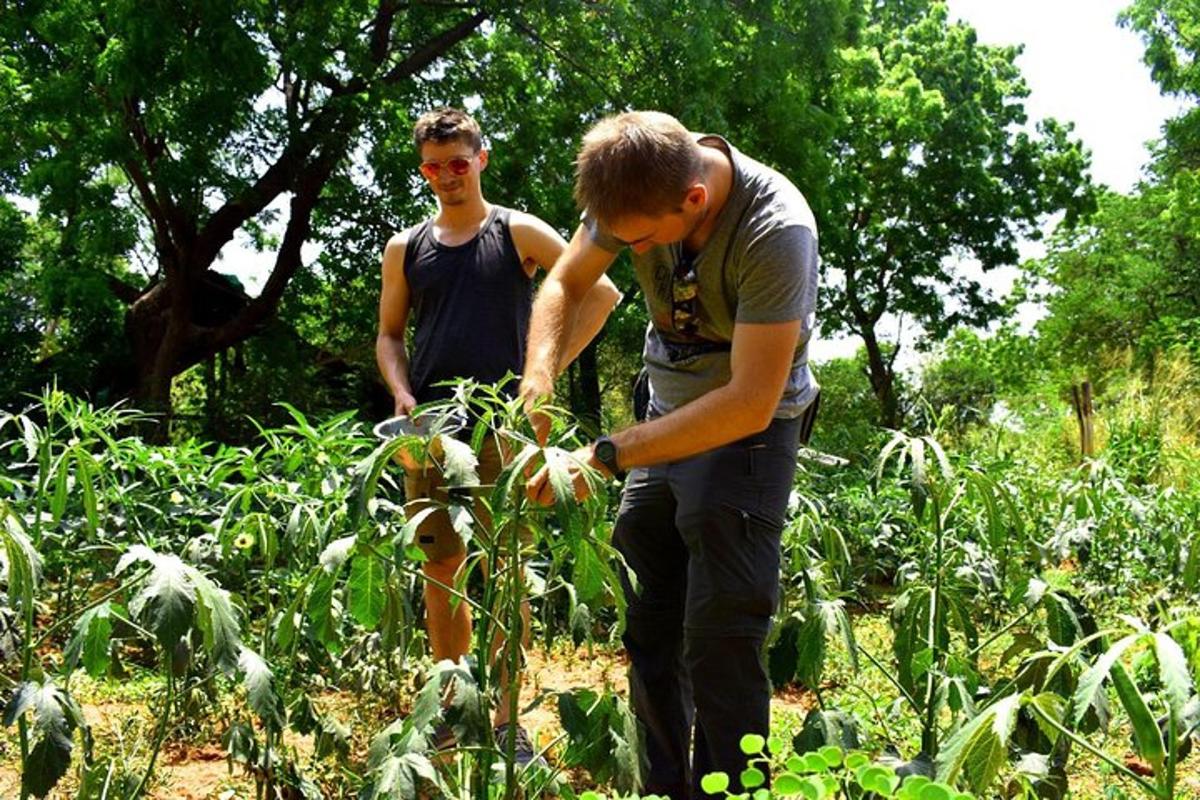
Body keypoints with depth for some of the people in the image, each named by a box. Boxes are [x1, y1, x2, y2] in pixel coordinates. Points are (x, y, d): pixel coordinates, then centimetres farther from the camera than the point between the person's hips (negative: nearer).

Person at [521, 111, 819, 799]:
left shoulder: (776, 231, -31)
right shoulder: (636, 186, -14)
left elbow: (749, 403, -30)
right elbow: (566, 284, 0)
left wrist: (606, 455, -31)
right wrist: (540, 376, -20)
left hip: (746, 430, -6)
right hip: (667, 415, 6)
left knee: (720, 643, -9)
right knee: (647, 627, 11)